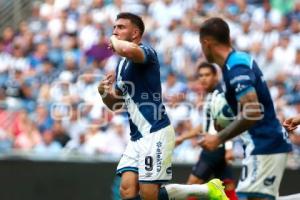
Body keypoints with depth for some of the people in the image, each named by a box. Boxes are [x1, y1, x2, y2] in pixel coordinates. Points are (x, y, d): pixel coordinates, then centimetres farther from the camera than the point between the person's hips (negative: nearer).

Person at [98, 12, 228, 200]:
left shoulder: (146, 52, -10)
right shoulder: (122, 65, 18)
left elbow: (128, 50, -36)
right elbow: (115, 104, 27)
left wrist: (114, 41, -12)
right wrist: (104, 92, 4)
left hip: (155, 133, -9)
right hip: (137, 136, 9)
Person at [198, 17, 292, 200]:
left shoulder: (236, 68, -18)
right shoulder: (242, 59, 12)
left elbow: (252, 113, -26)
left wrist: (219, 139, -19)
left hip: (265, 146, -10)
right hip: (269, 142, 10)